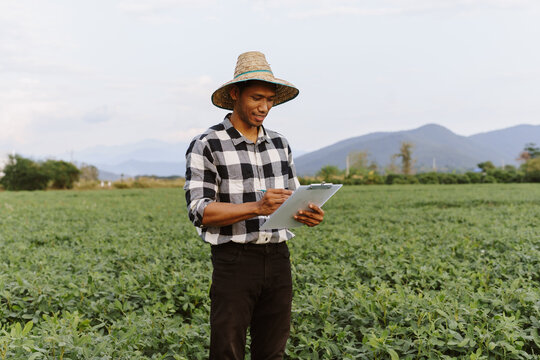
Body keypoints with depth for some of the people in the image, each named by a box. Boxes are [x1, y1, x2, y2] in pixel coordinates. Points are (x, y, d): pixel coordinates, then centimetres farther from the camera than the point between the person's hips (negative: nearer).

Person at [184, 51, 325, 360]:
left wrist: (309, 214, -8)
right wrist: (256, 208, -25)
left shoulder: (280, 143, 11)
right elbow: (200, 211, -13)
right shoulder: (207, 146, -5)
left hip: (278, 257, 5)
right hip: (235, 261, -5)